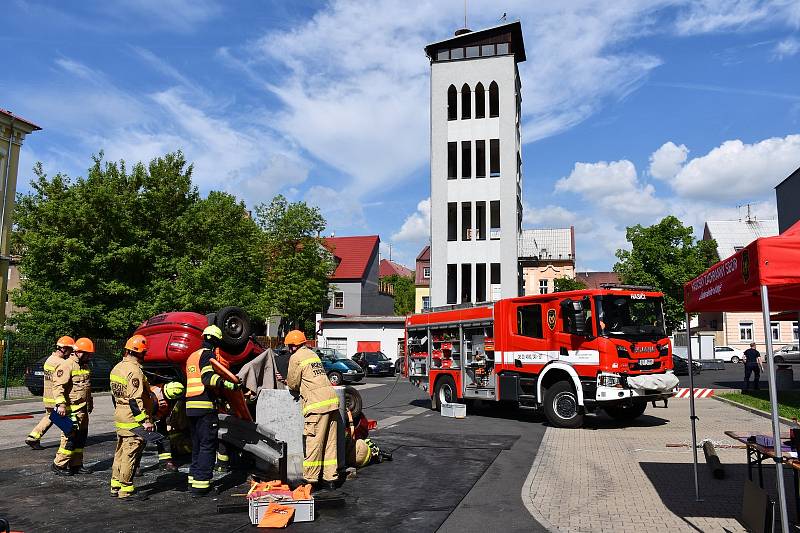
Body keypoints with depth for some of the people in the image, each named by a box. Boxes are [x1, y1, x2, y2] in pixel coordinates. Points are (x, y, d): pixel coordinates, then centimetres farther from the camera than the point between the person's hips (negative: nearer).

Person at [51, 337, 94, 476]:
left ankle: (76, 465, 21)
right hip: (71, 409, -9)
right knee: (70, 438, -7)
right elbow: (58, 386, -21)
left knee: (81, 437, 12)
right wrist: (61, 404, -28)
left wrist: (90, 403, 30)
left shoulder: (85, 366, 16)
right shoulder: (67, 365, -13)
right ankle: (59, 465, 6)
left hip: (83, 410, 9)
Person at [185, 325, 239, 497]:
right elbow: (208, 376, -24)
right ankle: (200, 485, -4)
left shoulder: (192, 356, 21)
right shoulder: (208, 354, -8)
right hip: (206, 407, -9)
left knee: (197, 444, 18)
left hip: (191, 406, 9)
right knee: (207, 446, -4)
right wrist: (228, 384, -30)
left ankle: (194, 478, 24)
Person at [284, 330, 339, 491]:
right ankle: (330, 479, 15)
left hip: (317, 404, -8)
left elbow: (293, 384, 2)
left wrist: (288, 382, 24)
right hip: (332, 399, 8)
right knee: (330, 443, 10)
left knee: (314, 443, -2)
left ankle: (311, 480, 4)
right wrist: (286, 379, 32)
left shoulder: (295, 358, -1)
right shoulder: (312, 354, 23)